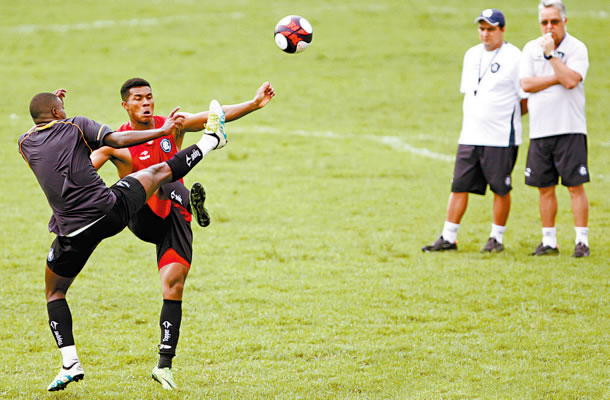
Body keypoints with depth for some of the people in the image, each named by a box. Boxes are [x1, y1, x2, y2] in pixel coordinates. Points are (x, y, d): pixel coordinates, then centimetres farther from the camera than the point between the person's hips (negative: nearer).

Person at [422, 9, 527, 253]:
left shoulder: (514, 57, -7)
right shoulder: (471, 55, 14)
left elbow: (527, 101, -6)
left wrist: (503, 116, -1)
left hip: (501, 138, -6)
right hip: (469, 136, 6)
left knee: (500, 188, 1)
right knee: (459, 185, 5)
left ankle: (497, 238, 11)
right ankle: (448, 238, 8)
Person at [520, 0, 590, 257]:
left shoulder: (577, 48, -2)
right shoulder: (530, 49, 11)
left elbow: (570, 80, -18)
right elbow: (526, 84, -2)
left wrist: (551, 53, -15)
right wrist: (558, 78, -8)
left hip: (570, 129, -4)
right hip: (539, 130, 4)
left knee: (575, 186, -6)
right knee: (545, 188, 7)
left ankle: (582, 241, -3)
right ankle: (549, 241, 15)